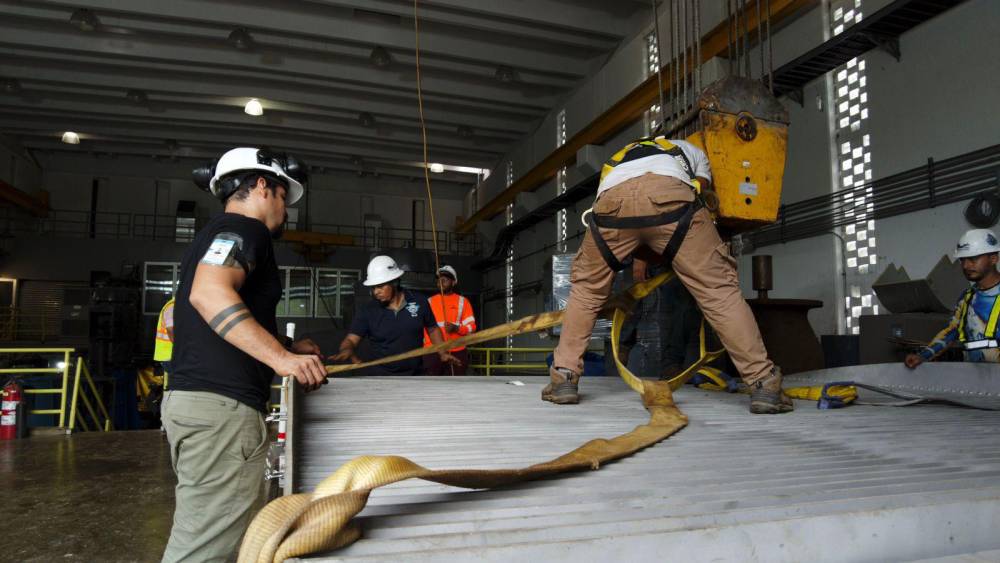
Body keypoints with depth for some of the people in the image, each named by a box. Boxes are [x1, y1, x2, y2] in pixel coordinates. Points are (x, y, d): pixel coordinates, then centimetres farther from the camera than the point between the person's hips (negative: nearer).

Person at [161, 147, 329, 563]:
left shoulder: (212, 233, 25)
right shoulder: (243, 227, -6)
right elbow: (209, 292, -26)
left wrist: (285, 348, 28)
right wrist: (280, 357, -29)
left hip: (192, 398, 10)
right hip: (221, 405, -10)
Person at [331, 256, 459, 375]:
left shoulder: (419, 302, -4)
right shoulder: (366, 311, -8)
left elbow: (432, 329, 10)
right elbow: (351, 339, -15)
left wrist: (442, 353, -2)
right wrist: (346, 350, -38)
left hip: (415, 375, 1)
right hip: (381, 378, -1)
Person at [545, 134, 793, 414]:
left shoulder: (614, 160, 49)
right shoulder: (691, 151, 43)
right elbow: (704, 191, 29)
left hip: (613, 200, 2)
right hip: (669, 195, -2)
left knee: (585, 289, 21)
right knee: (718, 289, 7)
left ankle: (564, 378, 19)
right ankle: (765, 385, 8)